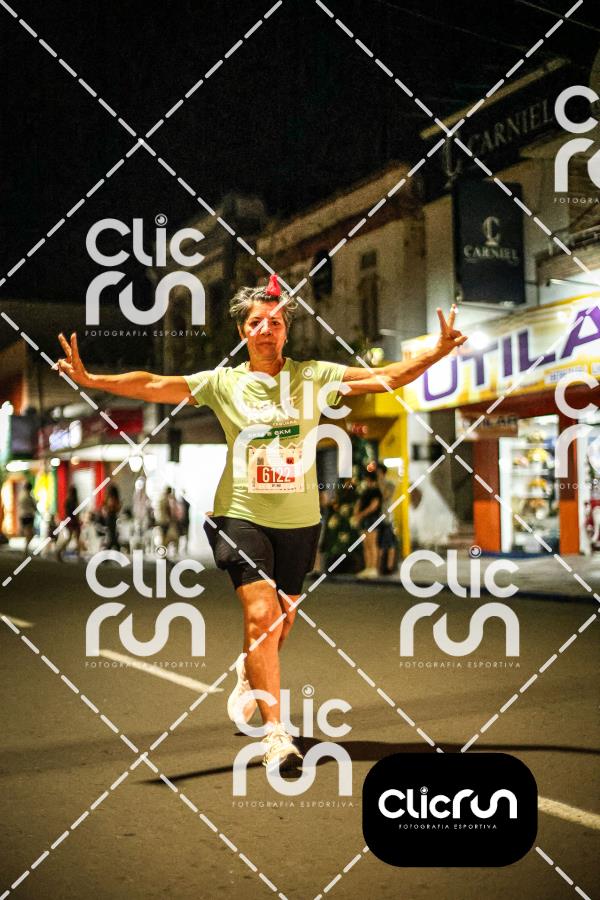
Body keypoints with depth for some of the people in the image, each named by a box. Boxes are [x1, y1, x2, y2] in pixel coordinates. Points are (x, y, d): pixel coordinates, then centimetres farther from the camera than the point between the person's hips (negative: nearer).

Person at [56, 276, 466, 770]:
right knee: (261, 613, -16)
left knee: (283, 619, 15)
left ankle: (249, 680, 48)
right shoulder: (223, 382, -1)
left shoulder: (313, 376, 1)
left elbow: (387, 377, -2)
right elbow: (154, 385, -10)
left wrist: (438, 352, -14)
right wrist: (92, 379, -22)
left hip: (299, 520, 3)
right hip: (242, 513, -2)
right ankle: (276, 733, -6)